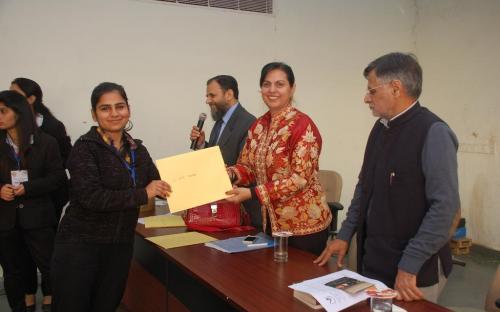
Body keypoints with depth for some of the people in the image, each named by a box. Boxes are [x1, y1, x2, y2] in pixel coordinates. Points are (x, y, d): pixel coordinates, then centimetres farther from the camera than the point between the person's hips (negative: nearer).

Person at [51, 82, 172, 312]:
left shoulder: (137, 150, 7)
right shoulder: (85, 147, -11)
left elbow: (160, 186, 3)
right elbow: (90, 197, -23)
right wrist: (143, 194, -23)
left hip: (121, 246, 5)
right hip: (79, 245, -5)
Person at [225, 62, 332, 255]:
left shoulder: (302, 125, -16)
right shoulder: (259, 125, 4)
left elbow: (300, 179, -21)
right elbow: (248, 165, 9)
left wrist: (252, 193, -25)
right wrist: (229, 174, -13)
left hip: (303, 224, -6)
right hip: (272, 221, 6)